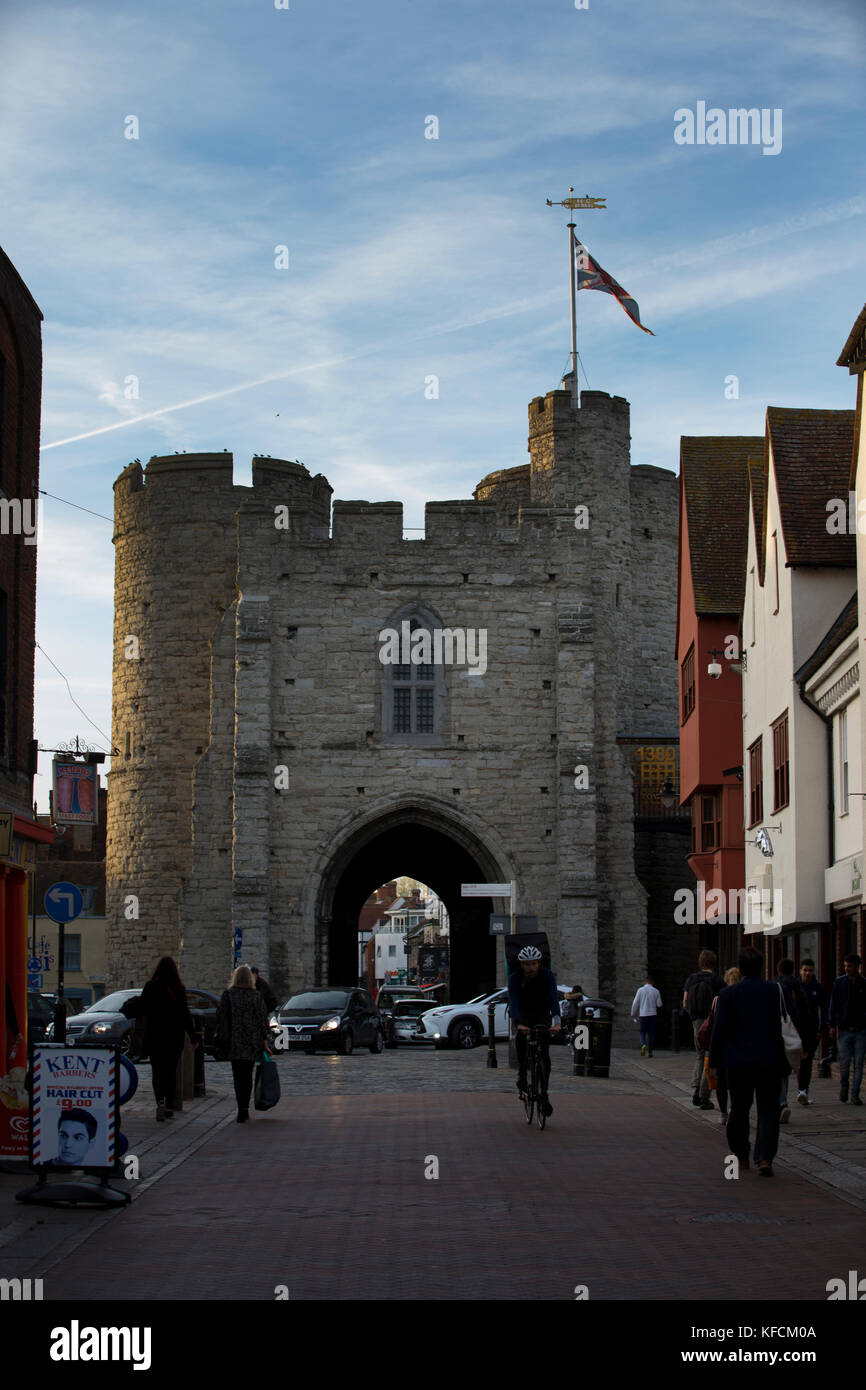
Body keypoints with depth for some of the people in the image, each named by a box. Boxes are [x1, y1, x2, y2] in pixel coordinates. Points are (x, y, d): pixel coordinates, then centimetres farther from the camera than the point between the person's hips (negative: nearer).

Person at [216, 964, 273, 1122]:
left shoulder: (227, 995, -3)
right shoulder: (256, 995, 0)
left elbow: (221, 1016, -3)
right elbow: (262, 1018, 0)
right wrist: (265, 1040, 3)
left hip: (234, 1043, -1)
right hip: (252, 1042, 2)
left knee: (238, 1075, 1)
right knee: (247, 1074, 13)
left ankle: (242, 1108, -12)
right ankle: (244, 1109, 15)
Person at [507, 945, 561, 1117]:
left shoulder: (548, 976, -21)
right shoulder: (515, 978, -21)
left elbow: (554, 999, -32)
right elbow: (513, 1002, -31)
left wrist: (557, 1022, -49)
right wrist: (519, 1024, -48)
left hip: (542, 1015, 0)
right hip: (523, 1015, 0)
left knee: (544, 1053, -13)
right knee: (521, 1035, -30)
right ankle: (522, 1074, -11)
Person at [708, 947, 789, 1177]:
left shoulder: (728, 994, -6)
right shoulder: (774, 990, -3)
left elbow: (720, 1031, -5)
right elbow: (782, 1026, 1)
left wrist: (714, 1062, 1)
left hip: (739, 1062, 0)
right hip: (769, 1061, 0)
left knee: (739, 1110, 14)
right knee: (768, 1111, 3)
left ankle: (741, 1156, 23)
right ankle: (764, 1157, -11)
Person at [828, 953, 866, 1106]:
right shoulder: (839, 983, 4)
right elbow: (833, 1005, 5)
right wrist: (832, 1025, -2)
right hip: (844, 1029, 0)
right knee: (844, 1062, -3)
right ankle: (843, 1086, 22)